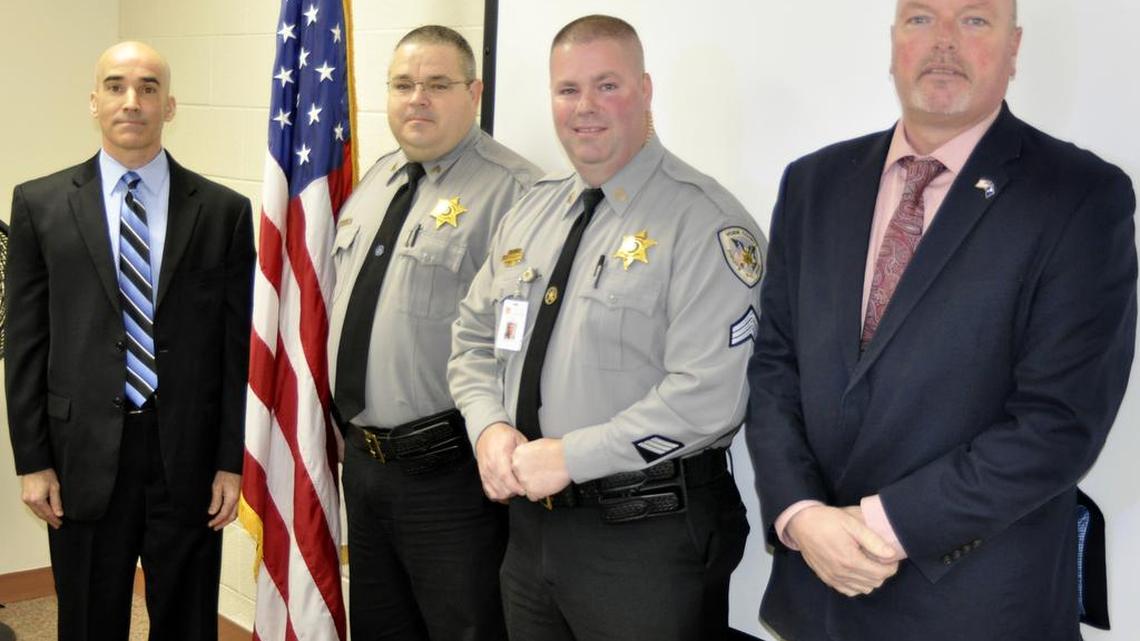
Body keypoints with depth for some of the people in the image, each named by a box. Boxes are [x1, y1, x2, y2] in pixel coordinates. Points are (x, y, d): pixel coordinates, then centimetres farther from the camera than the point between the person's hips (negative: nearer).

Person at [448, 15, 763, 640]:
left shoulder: (703, 220, -14)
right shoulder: (532, 209, 9)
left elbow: (710, 395, -22)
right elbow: (474, 336, 15)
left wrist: (569, 457, -20)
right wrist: (490, 428, -5)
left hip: (648, 536, -6)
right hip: (530, 521, 7)